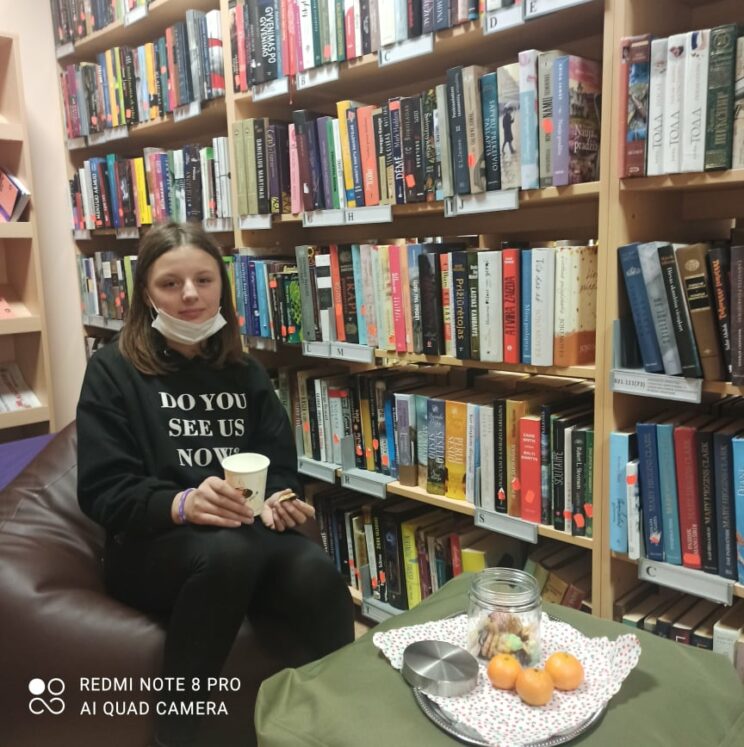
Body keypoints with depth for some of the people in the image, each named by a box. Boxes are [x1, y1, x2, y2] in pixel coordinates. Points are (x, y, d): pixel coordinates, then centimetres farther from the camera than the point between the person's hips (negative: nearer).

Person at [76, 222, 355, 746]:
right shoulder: (113, 370, 1)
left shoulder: (245, 371, 14)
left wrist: (280, 500, -11)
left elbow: (282, 467, 13)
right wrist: (183, 504, -25)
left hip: (248, 537, 3)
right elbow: (101, 490, -7)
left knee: (319, 576, -30)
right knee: (231, 550, -38)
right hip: (149, 545, -3)